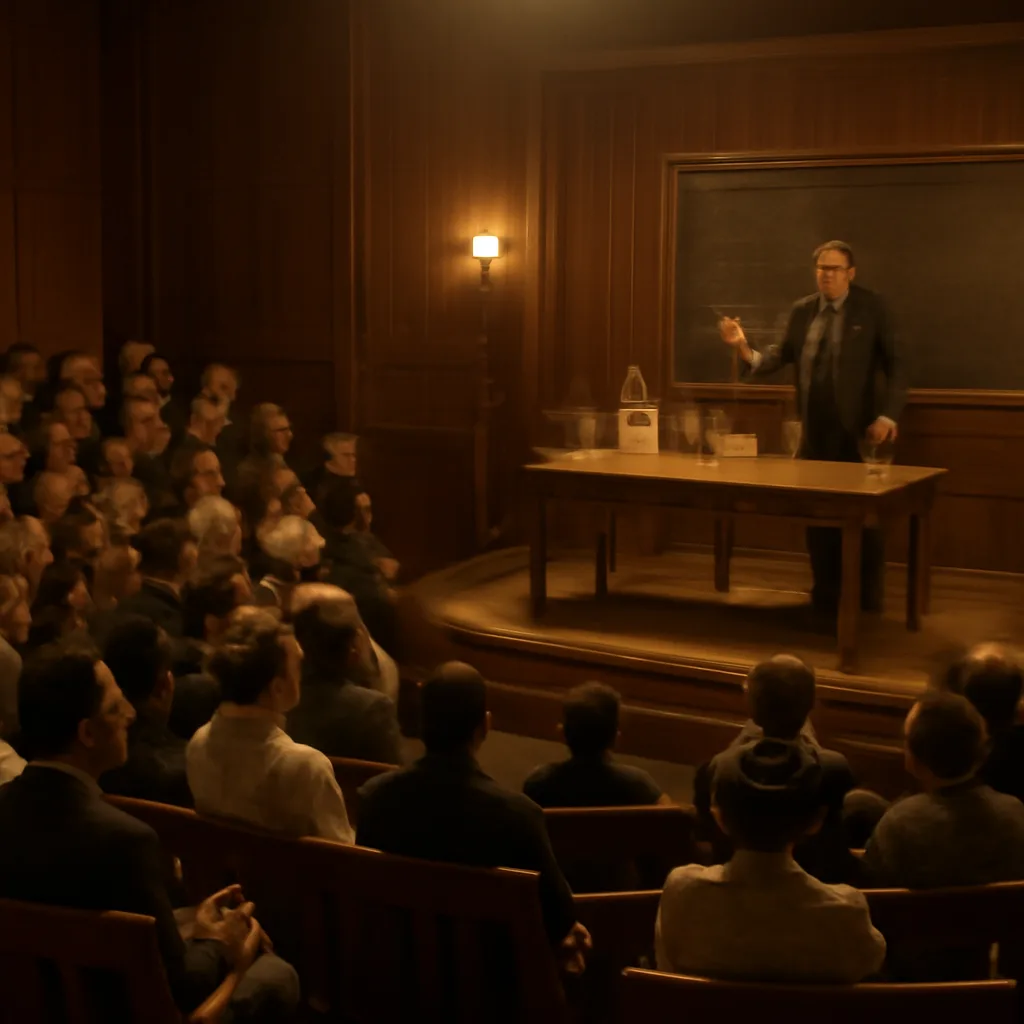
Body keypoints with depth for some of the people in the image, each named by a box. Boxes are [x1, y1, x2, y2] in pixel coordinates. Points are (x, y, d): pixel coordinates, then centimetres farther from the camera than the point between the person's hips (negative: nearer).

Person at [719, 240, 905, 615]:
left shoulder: (871, 308, -3)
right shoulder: (802, 310, 8)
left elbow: (893, 364, -4)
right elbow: (782, 354, 2)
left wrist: (887, 415, -13)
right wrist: (745, 348, -17)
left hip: (855, 428, -4)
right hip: (815, 429, 4)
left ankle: (868, 598, 16)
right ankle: (826, 596, 21)